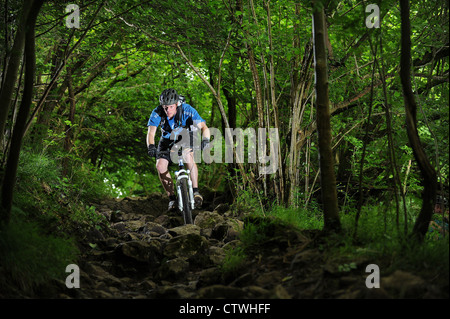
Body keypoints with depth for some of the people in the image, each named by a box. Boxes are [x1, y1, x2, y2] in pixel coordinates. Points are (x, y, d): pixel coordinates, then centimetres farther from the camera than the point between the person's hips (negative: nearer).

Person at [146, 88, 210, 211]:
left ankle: (196, 191, -29)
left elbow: (204, 127, -34)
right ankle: (172, 198, -8)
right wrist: (151, 147, -52)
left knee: (188, 155, -35)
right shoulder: (157, 113, -25)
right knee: (160, 165, -21)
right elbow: (151, 133, -31)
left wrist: (205, 140, -54)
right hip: (167, 140, 2)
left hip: (186, 137, -2)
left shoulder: (187, 110, -29)